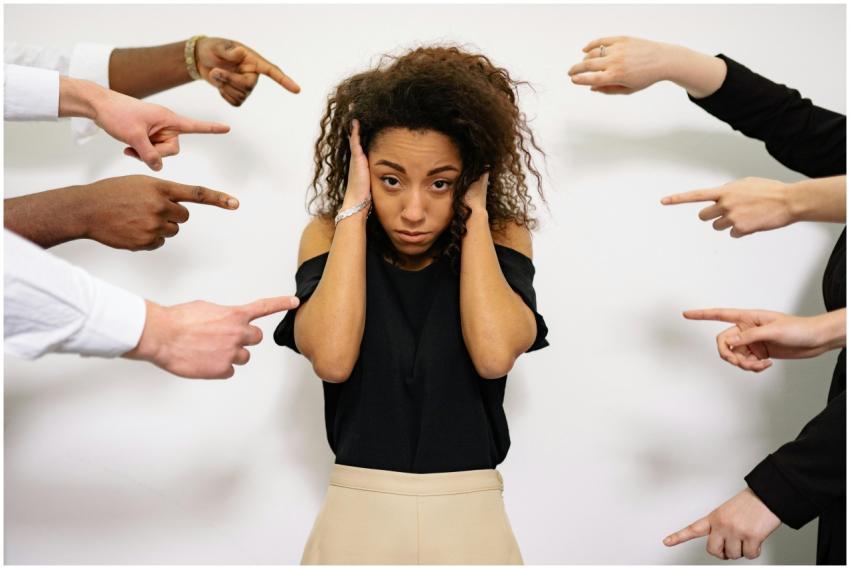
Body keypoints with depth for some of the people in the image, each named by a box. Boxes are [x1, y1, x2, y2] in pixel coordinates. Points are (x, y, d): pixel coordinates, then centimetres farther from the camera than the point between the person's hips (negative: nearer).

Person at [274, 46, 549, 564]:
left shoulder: (501, 236, -3)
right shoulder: (331, 235, -3)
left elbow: (494, 356, -21)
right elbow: (332, 359, -20)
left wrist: (474, 214, -14)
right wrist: (355, 209, -14)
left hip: (469, 518, 0)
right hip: (358, 512, 0)